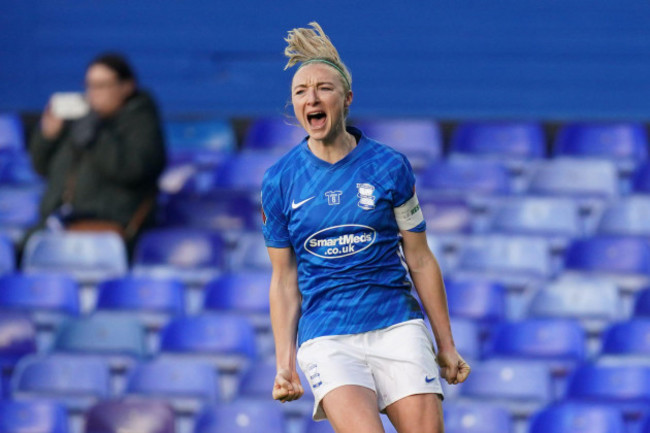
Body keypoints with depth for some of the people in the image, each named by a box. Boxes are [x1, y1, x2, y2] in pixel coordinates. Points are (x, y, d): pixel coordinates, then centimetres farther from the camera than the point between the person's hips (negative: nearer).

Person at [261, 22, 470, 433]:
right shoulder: (279, 182, 3)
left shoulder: (390, 167, 1)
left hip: (397, 327, 1)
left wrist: (446, 346, 10)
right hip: (325, 339, -1)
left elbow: (420, 261, 8)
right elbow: (284, 279, 10)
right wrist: (285, 364, 4)